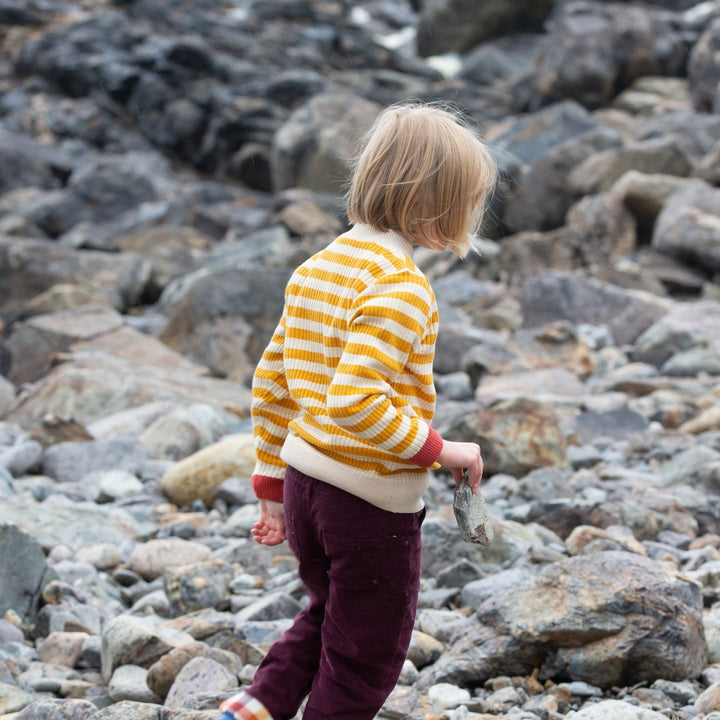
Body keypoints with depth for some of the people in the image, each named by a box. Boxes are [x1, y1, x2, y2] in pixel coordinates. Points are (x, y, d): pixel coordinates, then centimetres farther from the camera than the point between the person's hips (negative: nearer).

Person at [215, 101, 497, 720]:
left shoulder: (318, 267, 6)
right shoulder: (400, 286, -21)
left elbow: (270, 383, 9)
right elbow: (354, 403, -31)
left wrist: (272, 485, 16)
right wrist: (439, 450, -19)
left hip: (304, 478, 8)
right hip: (374, 496, -8)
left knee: (329, 613, 30)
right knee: (366, 653, 12)